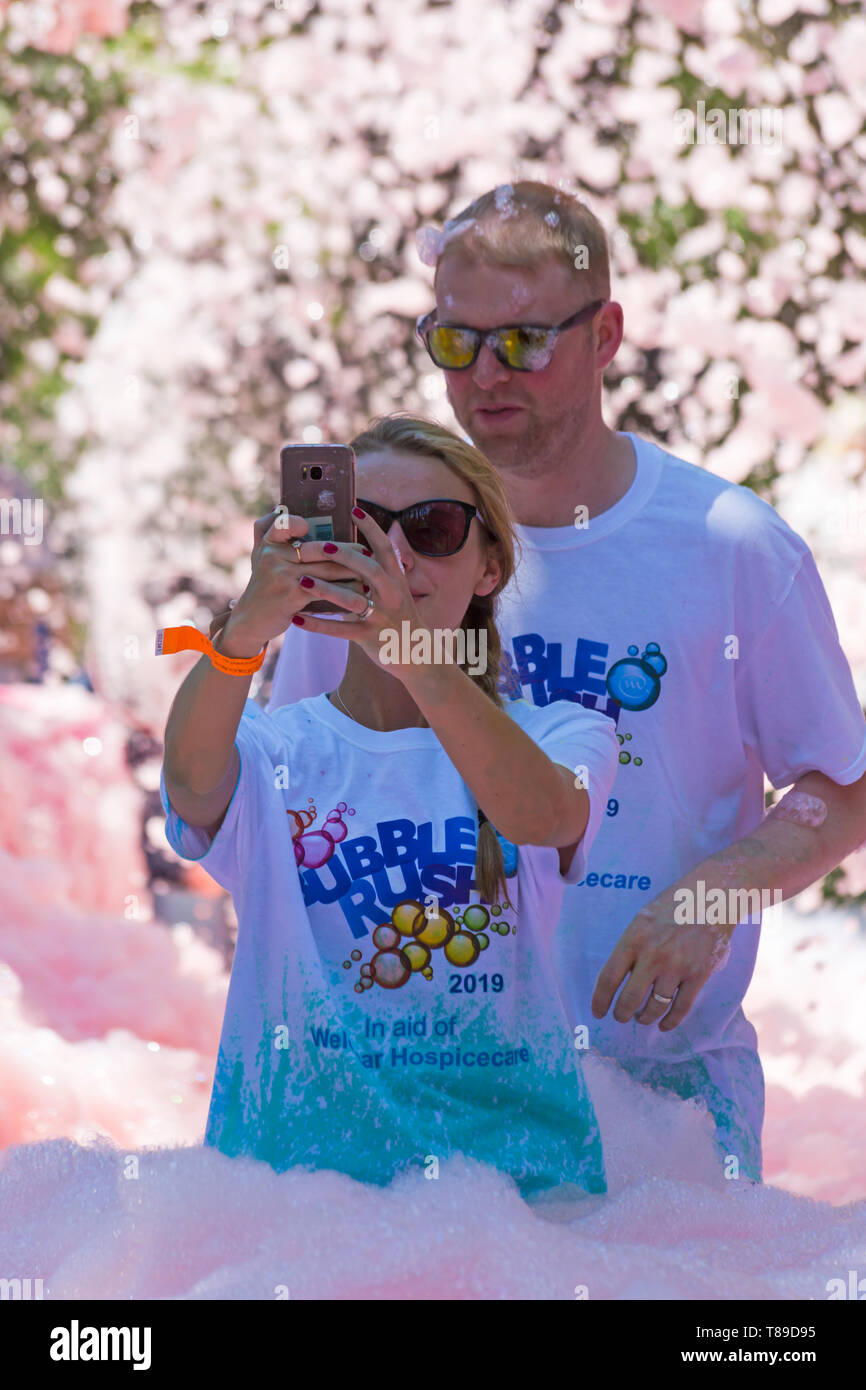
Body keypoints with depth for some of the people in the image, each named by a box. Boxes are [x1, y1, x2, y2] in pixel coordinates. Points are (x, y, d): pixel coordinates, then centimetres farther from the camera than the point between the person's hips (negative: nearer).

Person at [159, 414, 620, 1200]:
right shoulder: (273, 752, 8)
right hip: (299, 1153, 0)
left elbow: (542, 816, -15)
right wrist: (247, 631, -33)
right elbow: (193, 781, -15)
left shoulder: (561, 737, 8)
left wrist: (414, 654, -30)